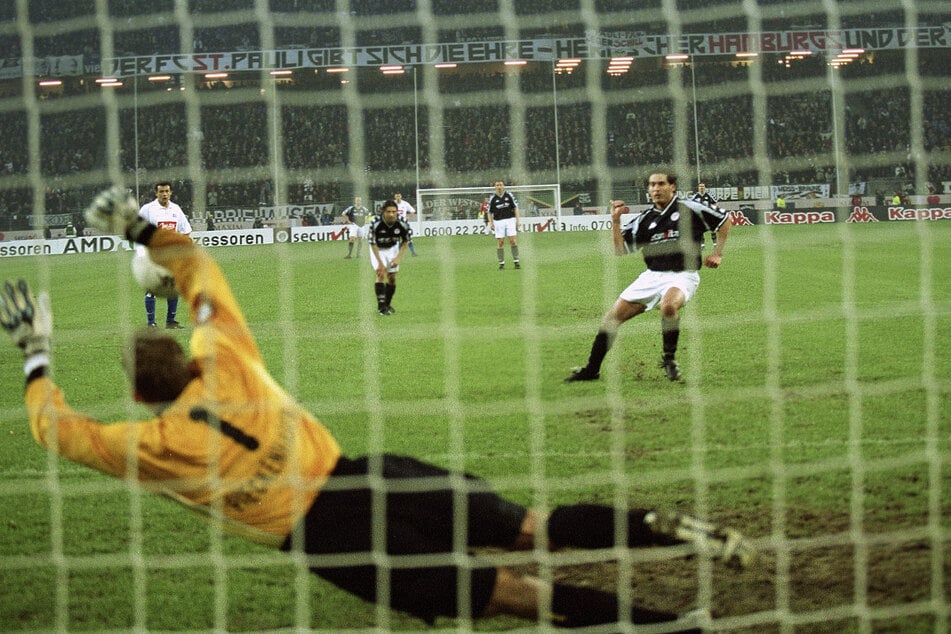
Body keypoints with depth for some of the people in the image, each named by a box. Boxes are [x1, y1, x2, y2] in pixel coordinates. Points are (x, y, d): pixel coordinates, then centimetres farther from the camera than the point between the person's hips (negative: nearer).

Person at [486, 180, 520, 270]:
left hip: (510, 220, 0)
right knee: (500, 242, -2)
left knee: (513, 241, -6)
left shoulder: (509, 195, 3)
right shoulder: (492, 198, 2)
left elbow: (515, 208, 8)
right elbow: (490, 212, 8)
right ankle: (501, 263, 5)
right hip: (498, 221, 0)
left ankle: (516, 261, 0)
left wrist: (517, 220, 1)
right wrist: (491, 223, -3)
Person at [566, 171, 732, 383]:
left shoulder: (689, 209, -2)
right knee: (614, 315, -3)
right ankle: (591, 370, 6)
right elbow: (620, 249, 9)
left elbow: (725, 220, 9)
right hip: (652, 275, 5)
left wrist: (717, 253, 4)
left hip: (682, 276, -5)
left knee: (668, 306, -38)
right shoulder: (644, 219, 9)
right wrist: (615, 221, -2)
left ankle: (669, 358, -15)